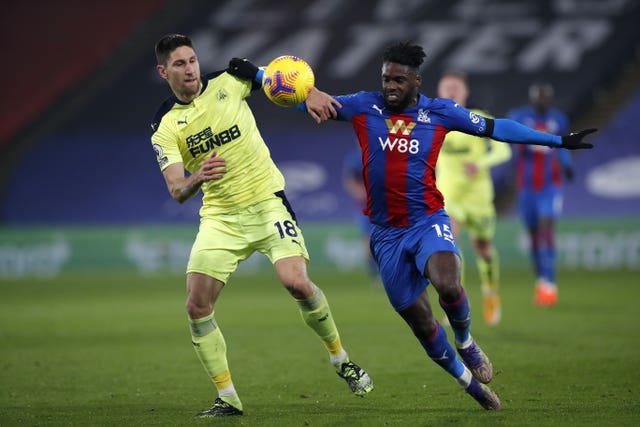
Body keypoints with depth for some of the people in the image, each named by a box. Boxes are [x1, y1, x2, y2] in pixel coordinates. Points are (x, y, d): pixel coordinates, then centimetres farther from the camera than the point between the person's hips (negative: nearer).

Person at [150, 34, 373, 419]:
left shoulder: (227, 83, -2)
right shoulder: (165, 128, -2)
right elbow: (177, 191, -11)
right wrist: (197, 178, -34)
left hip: (268, 203, -2)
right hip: (219, 217, 2)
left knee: (297, 283, -20)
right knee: (197, 306, -10)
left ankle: (341, 359, 4)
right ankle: (228, 398, 3)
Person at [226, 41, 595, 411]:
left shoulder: (440, 112, 1)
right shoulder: (364, 107, 1)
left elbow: (495, 128, 8)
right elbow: (311, 101, 2)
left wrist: (560, 141, 11)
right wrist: (255, 75, -12)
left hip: (428, 221, -2)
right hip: (387, 233, 2)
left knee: (448, 285, -31)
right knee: (420, 322, 3)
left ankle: (466, 344, 1)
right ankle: (469, 381, 26)